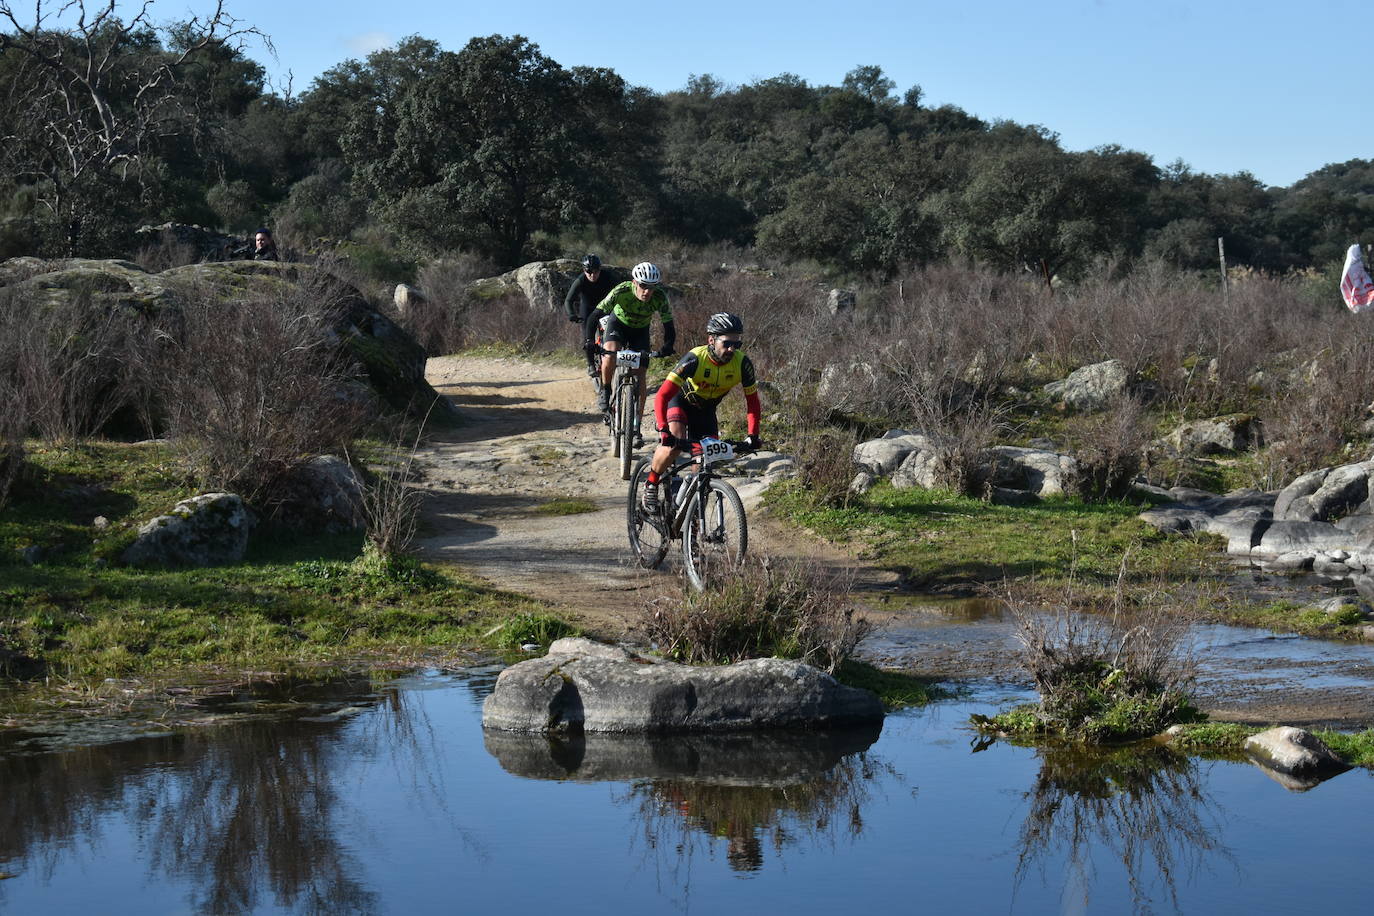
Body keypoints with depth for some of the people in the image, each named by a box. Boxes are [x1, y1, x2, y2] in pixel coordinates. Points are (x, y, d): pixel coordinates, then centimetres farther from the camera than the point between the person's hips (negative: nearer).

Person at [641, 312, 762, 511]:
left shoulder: (742, 364, -25)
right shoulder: (694, 359, -35)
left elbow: (752, 402, -15)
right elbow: (662, 396, -39)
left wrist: (753, 435, -28)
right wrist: (664, 431, -51)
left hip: (706, 409, 4)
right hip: (680, 400, -4)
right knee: (674, 445, -29)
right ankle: (650, 483, -4)